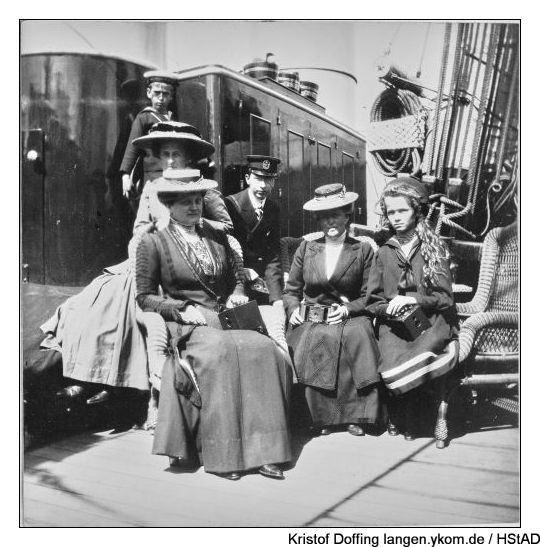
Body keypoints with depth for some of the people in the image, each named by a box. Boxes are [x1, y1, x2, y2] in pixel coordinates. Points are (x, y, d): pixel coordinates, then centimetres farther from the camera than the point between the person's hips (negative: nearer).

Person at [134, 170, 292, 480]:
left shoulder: (217, 237, 18)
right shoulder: (153, 242, 4)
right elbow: (145, 297, 3)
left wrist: (237, 295, 3)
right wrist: (182, 309, -11)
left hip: (224, 318, 4)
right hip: (185, 327, -4)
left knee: (264, 350, -26)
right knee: (220, 352, -36)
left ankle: (261, 449, -22)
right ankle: (222, 455, -26)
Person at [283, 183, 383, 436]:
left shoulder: (363, 250, 10)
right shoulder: (306, 249, 14)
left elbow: (369, 297, 7)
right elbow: (290, 290, 18)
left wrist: (348, 309, -10)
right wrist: (294, 309, -2)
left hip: (350, 319, -1)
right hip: (310, 321, 1)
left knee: (358, 335, -34)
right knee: (321, 339, -32)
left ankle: (355, 415, -24)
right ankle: (322, 416, -20)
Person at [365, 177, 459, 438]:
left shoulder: (435, 249, 8)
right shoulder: (383, 253, 14)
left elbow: (444, 297, 2)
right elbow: (373, 301, 14)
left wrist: (413, 299, -14)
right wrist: (388, 309, -9)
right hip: (392, 322, 1)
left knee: (424, 356, -33)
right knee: (393, 363, -30)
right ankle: (398, 414, -2)